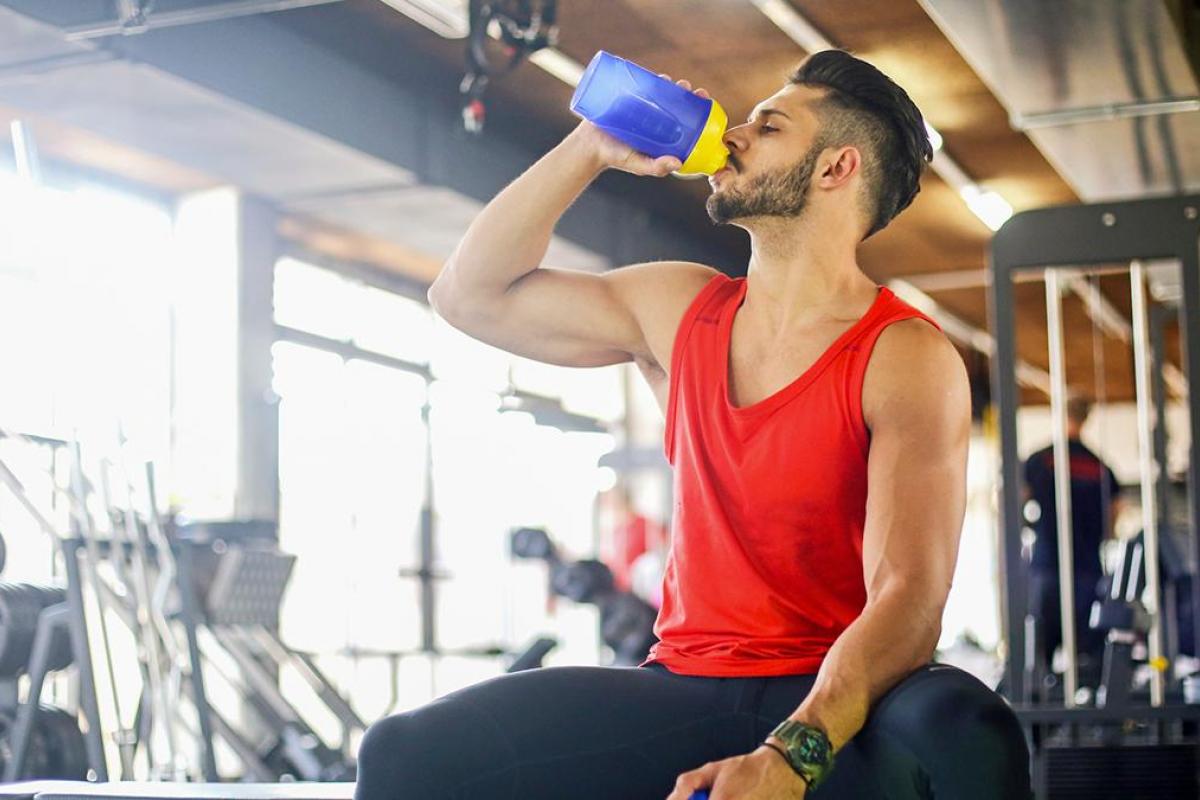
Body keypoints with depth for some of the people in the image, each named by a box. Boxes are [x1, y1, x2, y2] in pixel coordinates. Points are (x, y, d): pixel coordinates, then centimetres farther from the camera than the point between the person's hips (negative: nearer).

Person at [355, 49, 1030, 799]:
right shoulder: (681, 310, 9)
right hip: (684, 685, 4)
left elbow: (908, 601, -18)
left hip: (838, 698, -4)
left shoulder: (908, 360, -9)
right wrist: (591, 148, 4)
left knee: (969, 734, -39)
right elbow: (471, 292, 15)